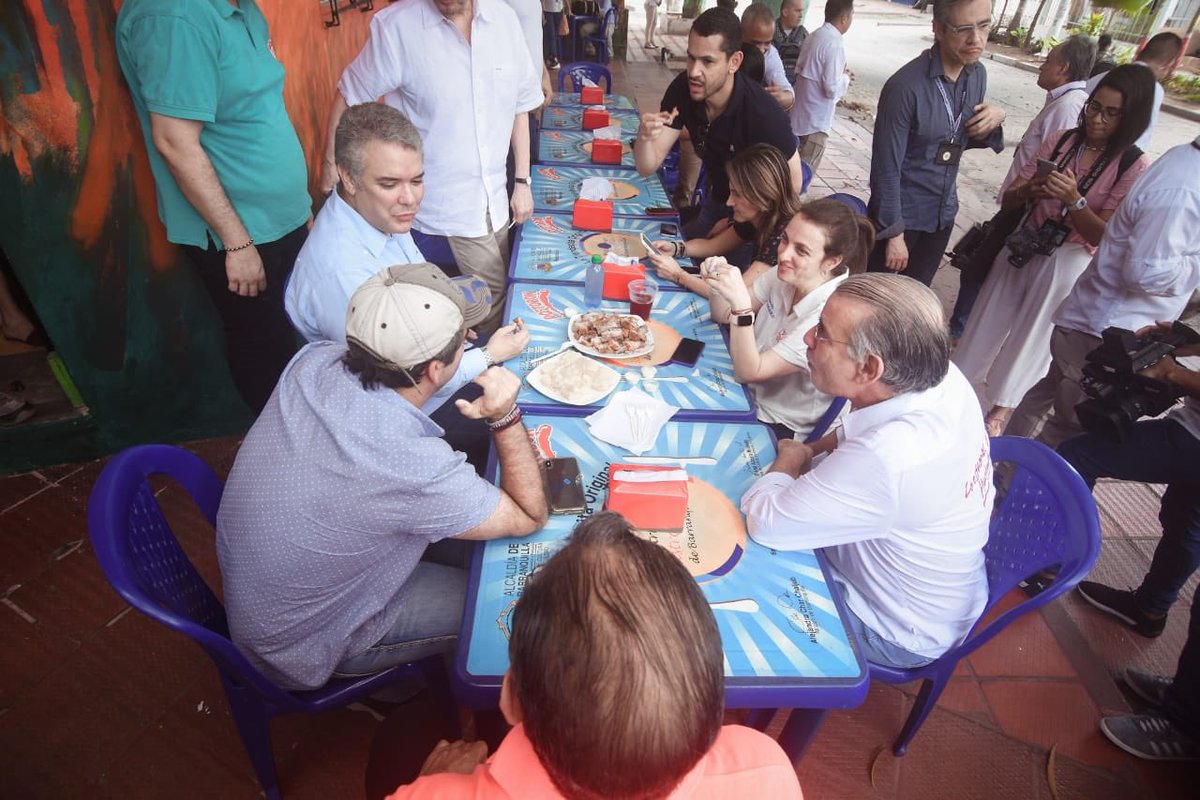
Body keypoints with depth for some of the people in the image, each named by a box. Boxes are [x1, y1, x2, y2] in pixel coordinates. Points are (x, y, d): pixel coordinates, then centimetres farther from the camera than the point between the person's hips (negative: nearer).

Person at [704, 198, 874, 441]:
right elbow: (723, 316, 1)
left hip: (776, 429, -6)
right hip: (747, 393, 6)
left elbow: (749, 371, -28)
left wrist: (741, 305, -41)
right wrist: (717, 284, -20)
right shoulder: (785, 275, -10)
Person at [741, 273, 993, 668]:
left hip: (898, 635, -7)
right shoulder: (943, 378, -17)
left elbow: (763, 521, -31)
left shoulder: (884, 459, -44)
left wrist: (790, 459, -14)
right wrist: (810, 449, -7)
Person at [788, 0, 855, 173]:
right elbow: (832, 89, -21)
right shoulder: (835, 43, -18)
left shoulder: (813, 37, 7)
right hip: (816, 121, -8)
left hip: (799, 115, 8)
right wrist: (845, 78, -1)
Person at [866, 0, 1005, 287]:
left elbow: (963, 140, 14)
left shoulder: (978, 74, 0)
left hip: (943, 212, 6)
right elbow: (886, 168, -19)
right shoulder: (905, 86, -21)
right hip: (901, 214, -6)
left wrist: (993, 120, -8)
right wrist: (894, 232, -17)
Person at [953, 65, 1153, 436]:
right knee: (989, 321, 13)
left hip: (1069, 264, -3)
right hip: (1024, 247, 3)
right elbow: (1009, 200, -2)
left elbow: (1102, 235, -16)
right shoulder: (1059, 141, -3)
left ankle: (1002, 408, 28)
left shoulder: (1134, 167, -12)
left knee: (1032, 336, 10)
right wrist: (1030, 190, -23)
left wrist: (1073, 199, -30)